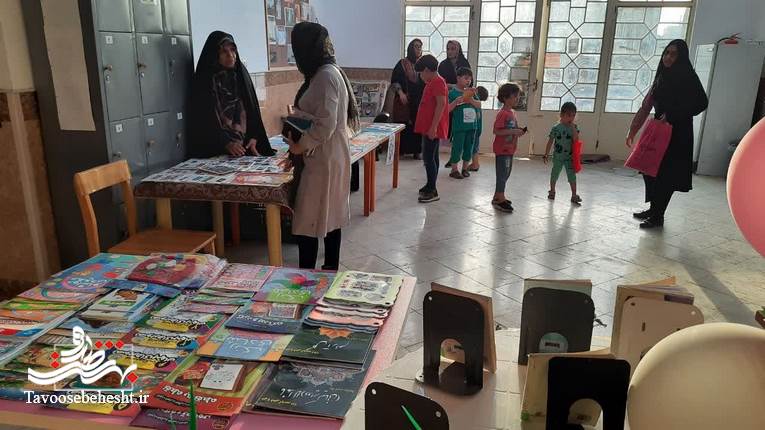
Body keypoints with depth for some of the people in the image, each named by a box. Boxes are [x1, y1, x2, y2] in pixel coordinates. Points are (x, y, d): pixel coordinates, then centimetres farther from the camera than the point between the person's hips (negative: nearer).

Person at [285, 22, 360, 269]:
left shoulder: (325, 75, -17)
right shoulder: (330, 71, 13)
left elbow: (325, 125, -22)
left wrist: (300, 146, -11)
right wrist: (301, 141, 7)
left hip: (322, 159, -10)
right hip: (329, 157, 10)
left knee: (307, 223, -4)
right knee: (330, 218, 16)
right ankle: (330, 271, 27)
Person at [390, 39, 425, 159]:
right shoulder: (402, 63, 1)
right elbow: (394, 81, -1)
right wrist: (400, 92, -14)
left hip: (419, 100, 3)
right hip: (405, 100, -3)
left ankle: (416, 151, 8)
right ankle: (400, 150, 7)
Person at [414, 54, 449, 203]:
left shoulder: (438, 82, -14)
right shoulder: (433, 82, 17)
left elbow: (441, 104, -22)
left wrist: (433, 127, -25)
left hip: (433, 128, -11)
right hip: (429, 127, 11)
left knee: (428, 157, -9)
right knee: (431, 157, 15)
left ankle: (432, 191, -6)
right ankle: (430, 186, 23)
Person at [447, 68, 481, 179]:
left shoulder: (471, 91, 10)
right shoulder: (452, 92, -6)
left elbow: (479, 105, 5)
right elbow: (447, 109, -10)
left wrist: (471, 100, -13)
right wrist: (456, 101, -23)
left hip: (471, 125, 6)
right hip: (458, 126, -5)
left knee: (469, 147, 11)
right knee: (457, 147, -1)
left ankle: (464, 168, 24)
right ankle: (454, 170, 10)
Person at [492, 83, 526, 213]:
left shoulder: (512, 113, 12)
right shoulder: (503, 113, -17)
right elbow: (496, 131, -23)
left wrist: (518, 131, 4)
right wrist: (514, 131, -25)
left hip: (509, 150, 9)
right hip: (502, 150, -9)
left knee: (505, 174, 15)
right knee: (503, 174, -3)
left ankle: (498, 197, 25)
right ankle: (500, 199, 4)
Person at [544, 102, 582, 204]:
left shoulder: (574, 127, -2)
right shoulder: (556, 128, -7)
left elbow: (576, 139, -17)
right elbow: (550, 141, -2)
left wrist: (573, 127, -19)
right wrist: (546, 154, -2)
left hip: (570, 156, 0)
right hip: (558, 156, 0)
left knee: (572, 176, -2)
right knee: (554, 174, 13)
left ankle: (574, 196, 2)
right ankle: (552, 191, 32)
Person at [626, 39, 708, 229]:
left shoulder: (687, 77, -8)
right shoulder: (661, 77, 11)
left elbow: (701, 103, -14)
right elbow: (646, 107, 11)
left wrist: (673, 115, -19)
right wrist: (632, 131, 7)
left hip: (677, 134, -7)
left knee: (666, 175, -4)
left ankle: (657, 216, 3)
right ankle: (653, 209, 24)